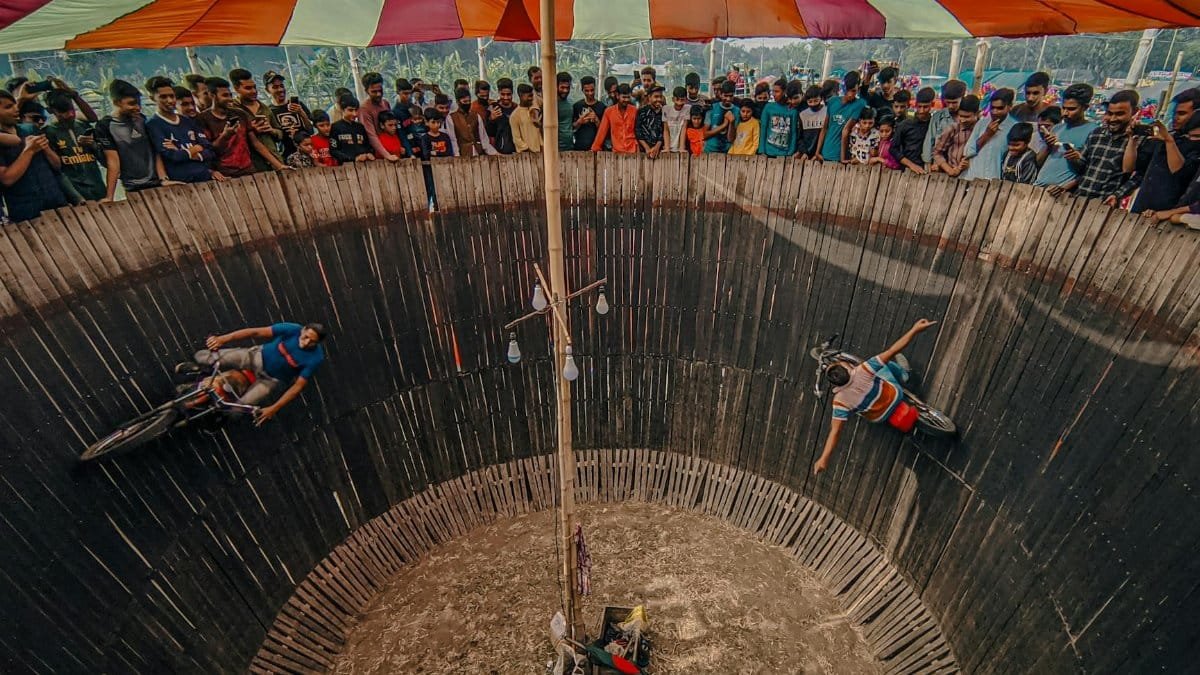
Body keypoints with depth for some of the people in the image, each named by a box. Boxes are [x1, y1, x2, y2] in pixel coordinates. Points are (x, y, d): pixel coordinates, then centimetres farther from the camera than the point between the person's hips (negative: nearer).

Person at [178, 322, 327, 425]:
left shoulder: (316, 358, -28)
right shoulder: (293, 330, -25)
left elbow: (298, 386, -22)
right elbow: (256, 332, -20)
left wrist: (274, 409, -23)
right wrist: (223, 338, -27)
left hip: (270, 379, -1)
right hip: (257, 356, 2)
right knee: (201, 357, -5)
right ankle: (197, 367, 34)